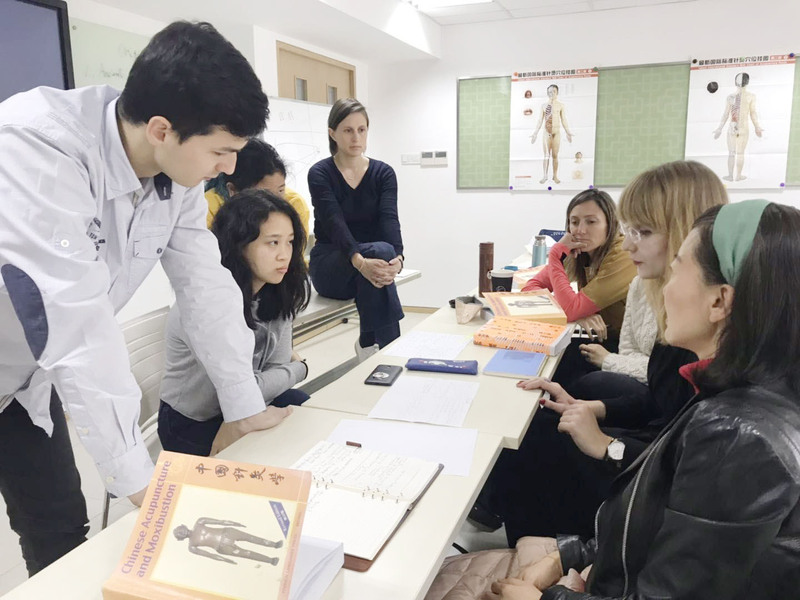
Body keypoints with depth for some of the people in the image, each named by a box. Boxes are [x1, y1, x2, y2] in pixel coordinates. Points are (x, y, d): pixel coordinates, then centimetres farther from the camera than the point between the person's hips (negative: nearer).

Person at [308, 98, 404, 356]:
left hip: (369, 259, 3)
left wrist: (397, 257, -38)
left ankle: (370, 342, -16)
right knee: (380, 250, -34)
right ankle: (387, 348, -29)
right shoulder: (320, 174, -9)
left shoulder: (383, 173, 0)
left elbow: (390, 219, -16)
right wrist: (360, 261, -45)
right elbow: (335, 223, -25)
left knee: (385, 253, -35)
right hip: (330, 266, -3)